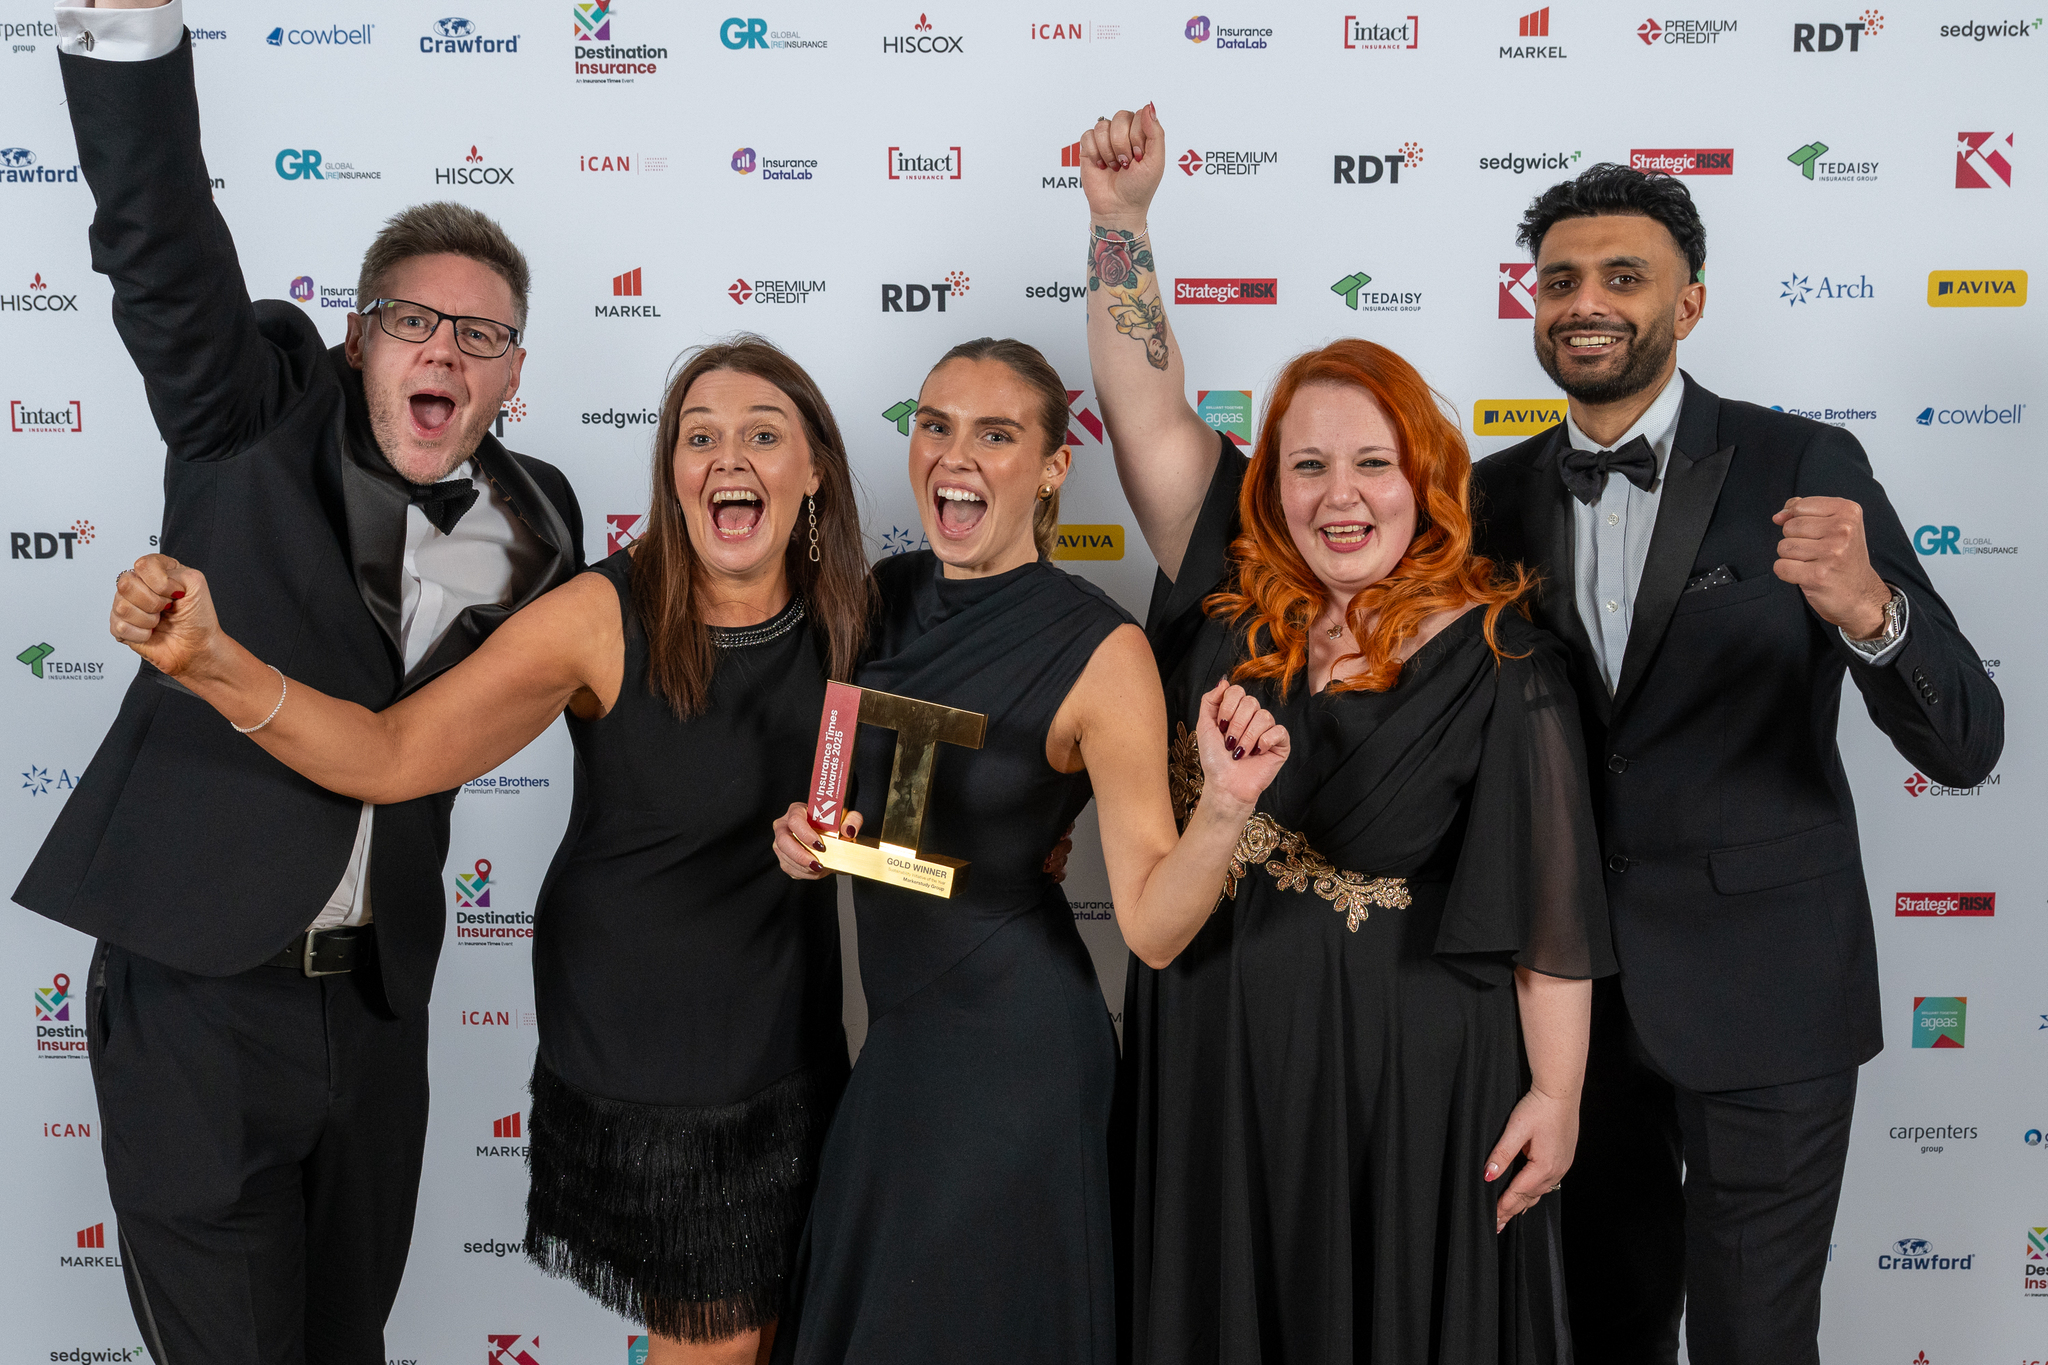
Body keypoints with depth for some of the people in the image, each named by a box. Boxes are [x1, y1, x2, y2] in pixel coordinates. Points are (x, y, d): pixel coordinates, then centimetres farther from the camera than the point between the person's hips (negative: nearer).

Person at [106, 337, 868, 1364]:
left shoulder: (845, 616, -7)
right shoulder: (606, 617, -21)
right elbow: (393, 754, -25)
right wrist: (210, 661, -38)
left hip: (794, 1035, 5)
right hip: (641, 1038, -4)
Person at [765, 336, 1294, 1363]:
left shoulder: (1101, 652, -17)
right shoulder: (882, 599, -1)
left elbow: (1153, 926, -19)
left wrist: (1226, 805, -35)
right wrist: (800, 829, -5)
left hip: (1009, 1047, -6)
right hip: (896, 1034, 6)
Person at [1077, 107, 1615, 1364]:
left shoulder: (1497, 658, -10)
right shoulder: (1230, 599, -1)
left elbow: (1548, 908, -8)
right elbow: (1147, 406, -6)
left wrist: (1557, 1093, -8)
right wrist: (1121, 217, -13)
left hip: (1405, 1075, -3)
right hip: (1217, 1067, 4)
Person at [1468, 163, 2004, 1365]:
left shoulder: (1806, 470, -9)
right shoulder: (1499, 495, 3)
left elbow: (1966, 745, -14)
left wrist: (1866, 607, -34)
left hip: (1760, 988, -3)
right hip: (1574, 982, 4)